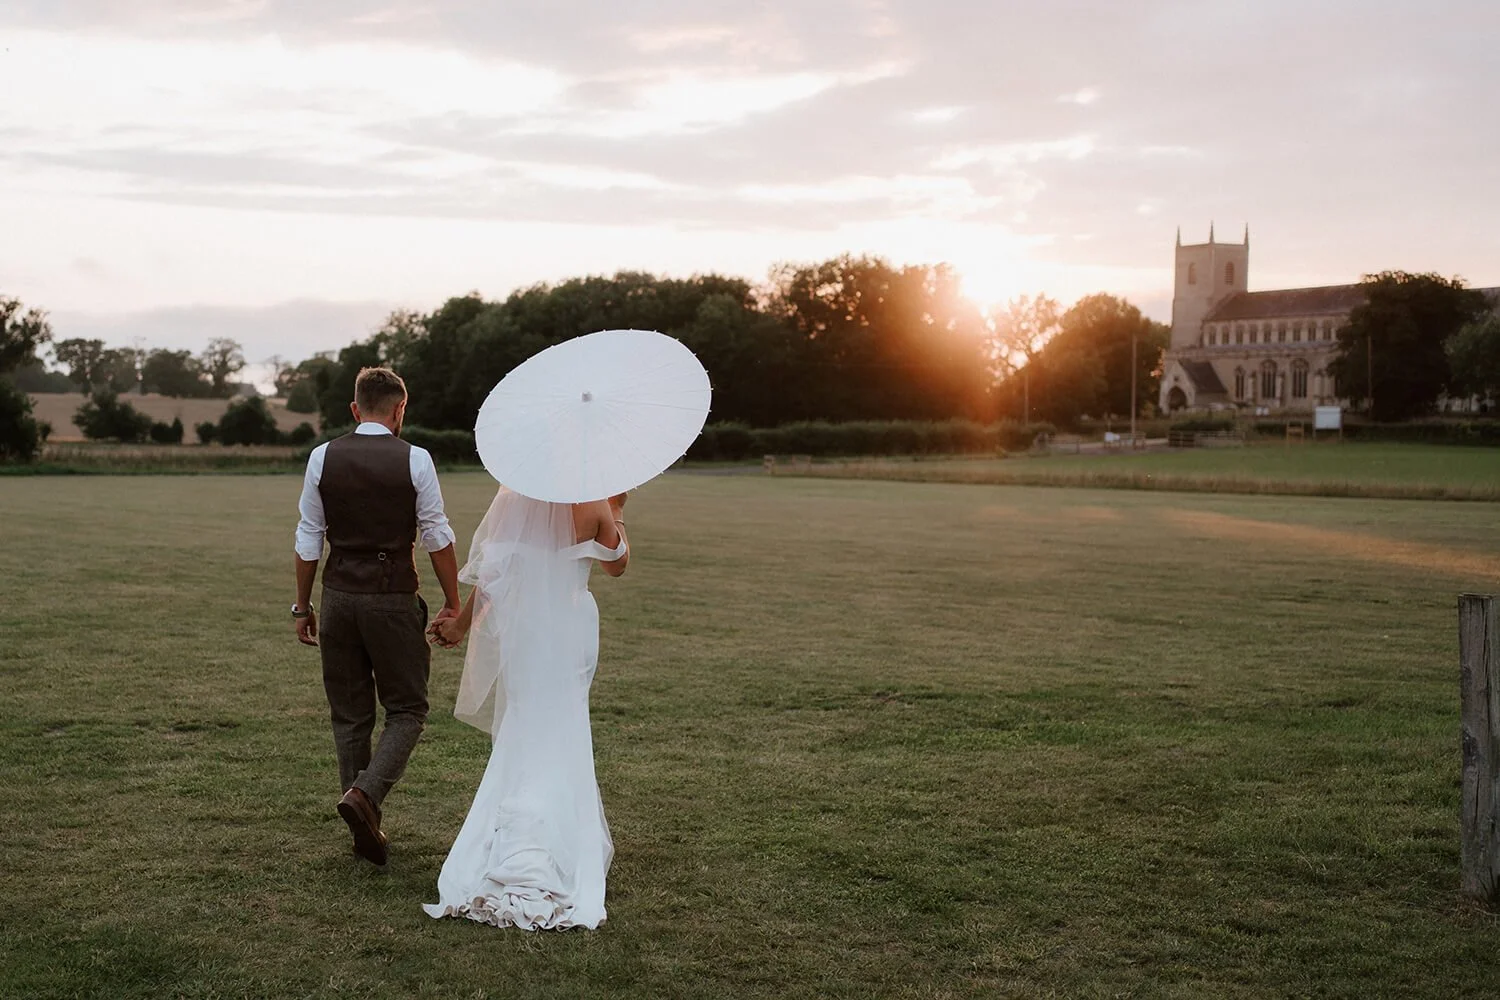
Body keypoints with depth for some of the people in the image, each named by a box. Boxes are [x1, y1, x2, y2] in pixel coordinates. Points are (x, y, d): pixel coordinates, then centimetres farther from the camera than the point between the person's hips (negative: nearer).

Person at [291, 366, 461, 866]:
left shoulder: (323, 457, 1)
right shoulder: (414, 460, -6)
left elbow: (309, 538, 4)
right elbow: (438, 538, -3)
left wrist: (302, 606, 12)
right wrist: (452, 603, 6)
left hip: (339, 596, 3)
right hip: (394, 599, -3)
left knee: (349, 714, 13)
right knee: (407, 710, 9)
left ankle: (367, 829, 16)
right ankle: (365, 794, -13)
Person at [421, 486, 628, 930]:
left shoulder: (515, 495, -5)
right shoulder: (592, 504, -8)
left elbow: (491, 570, -1)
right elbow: (617, 564, 9)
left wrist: (463, 622, 12)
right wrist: (615, 511, 22)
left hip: (515, 628, 2)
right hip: (567, 632, -1)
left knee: (520, 741, 12)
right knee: (558, 744, 7)